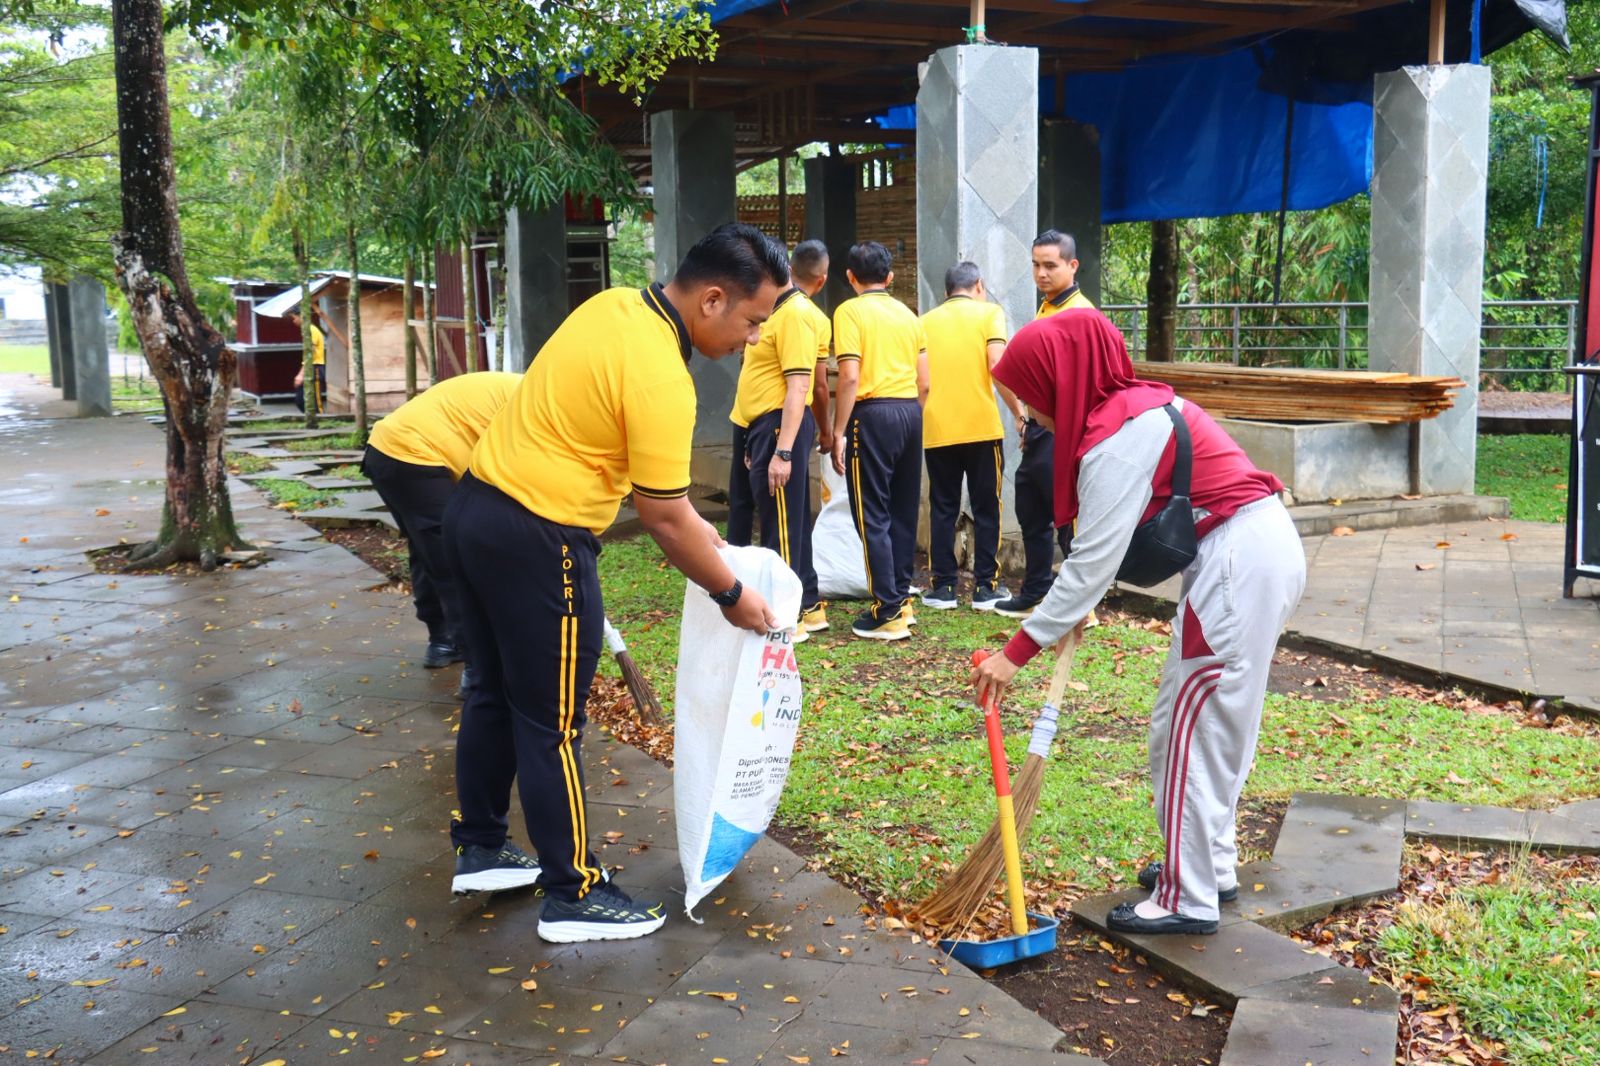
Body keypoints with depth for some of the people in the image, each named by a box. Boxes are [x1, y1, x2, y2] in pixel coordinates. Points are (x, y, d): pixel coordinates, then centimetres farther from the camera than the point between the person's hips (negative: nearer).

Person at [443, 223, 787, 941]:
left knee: (495, 693, 20)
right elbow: (663, 518, -18)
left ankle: (479, 850, 34)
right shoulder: (659, 376, -21)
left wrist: (686, 518, 18)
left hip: (477, 507, 10)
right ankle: (573, 896, 13)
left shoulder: (618, 306, 6)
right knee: (551, 723, 1)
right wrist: (732, 595, -4)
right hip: (536, 539, -10)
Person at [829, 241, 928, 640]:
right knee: (904, 510, 14)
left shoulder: (850, 311, -4)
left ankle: (889, 613, -4)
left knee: (873, 515, -3)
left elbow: (850, 377, -14)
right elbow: (924, 382, 12)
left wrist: (838, 432, -10)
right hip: (910, 412, 6)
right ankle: (901, 598, 23)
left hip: (873, 413, -6)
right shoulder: (908, 314, 13)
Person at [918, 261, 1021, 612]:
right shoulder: (989, 312, 3)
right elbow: (997, 365, -11)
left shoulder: (926, 321, 13)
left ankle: (943, 587, 10)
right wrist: (1019, 411, -5)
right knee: (986, 508, 7)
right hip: (981, 425, -3)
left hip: (936, 429, 3)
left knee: (942, 508, 10)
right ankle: (985, 587, 8)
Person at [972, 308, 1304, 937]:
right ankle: (1210, 865, 32)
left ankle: (1189, 900, 9)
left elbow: (1091, 562, -20)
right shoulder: (1134, 404, 10)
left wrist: (1017, 653, -16)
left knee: (1186, 731, -1)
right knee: (1218, 726, 19)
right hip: (1264, 549, 10)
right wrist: (1073, 604, 11)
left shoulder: (1114, 439, -19)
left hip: (1236, 567, -10)